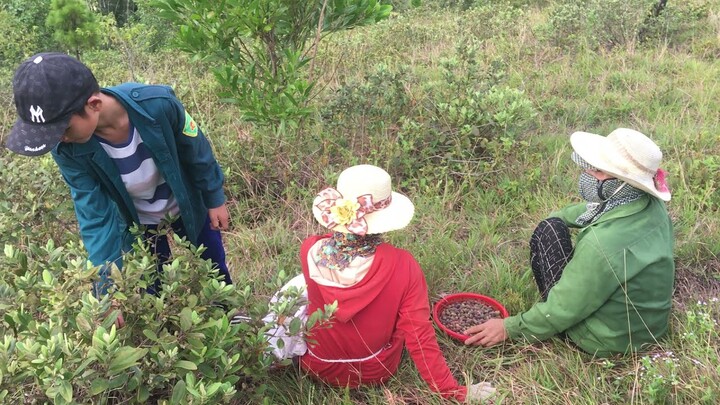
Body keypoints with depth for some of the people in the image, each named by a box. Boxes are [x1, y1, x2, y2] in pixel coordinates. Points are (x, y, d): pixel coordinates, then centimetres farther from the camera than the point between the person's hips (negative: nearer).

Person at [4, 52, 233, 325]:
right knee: (156, 291, 15)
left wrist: (215, 199, -6)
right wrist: (107, 291, -28)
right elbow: (96, 217, -25)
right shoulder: (68, 150, -31)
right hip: (137, 223, 0)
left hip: (188, 206, 0)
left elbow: (196, 152, -19)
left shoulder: (158, 104, -38)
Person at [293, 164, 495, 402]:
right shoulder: (402, 266, -31)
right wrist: (454, 392, -13)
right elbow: (420, 337, -25)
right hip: (376, 372, 0)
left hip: (317, 368, 1)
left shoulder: (310, 250, -26)